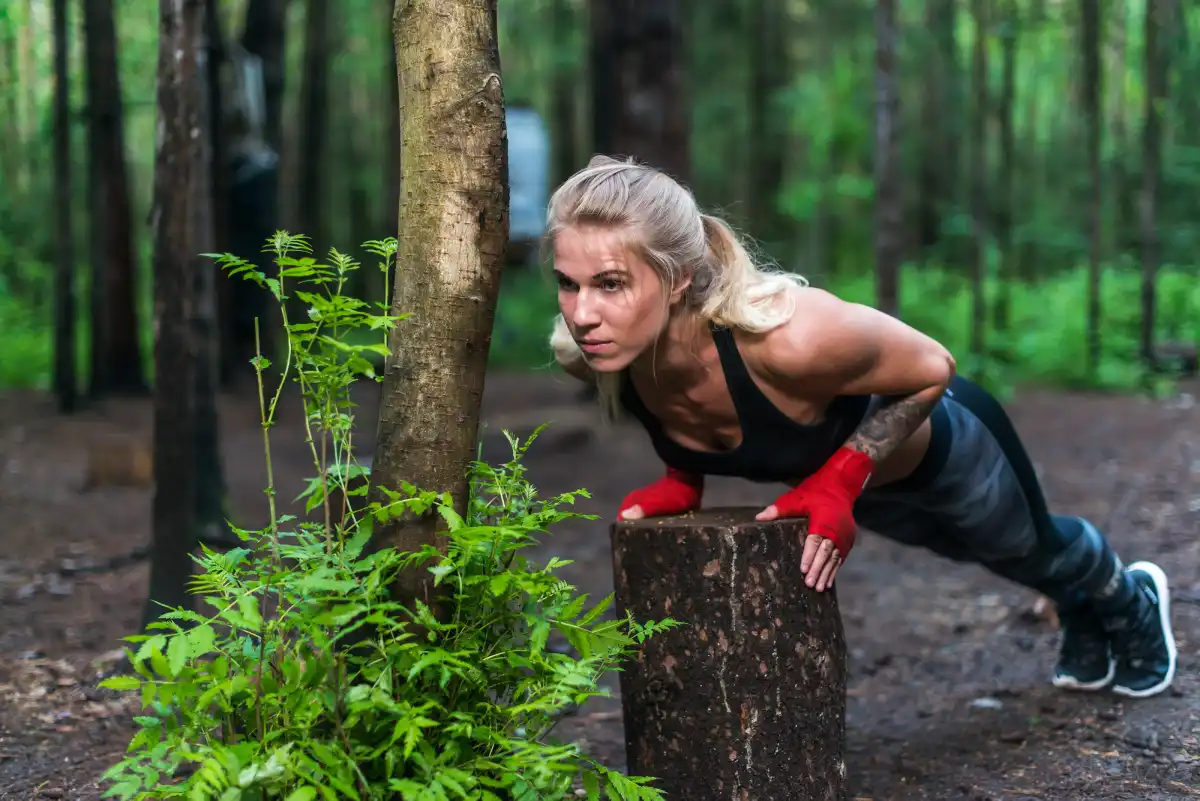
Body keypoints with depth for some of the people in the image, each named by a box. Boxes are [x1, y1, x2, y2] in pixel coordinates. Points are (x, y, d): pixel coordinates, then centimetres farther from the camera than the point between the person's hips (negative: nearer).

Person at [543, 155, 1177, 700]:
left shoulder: (786, 335, -50)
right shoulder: (589, 352, -33)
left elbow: (931, 369, -29)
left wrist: (838, 481, -35)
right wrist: (682, 480, -21)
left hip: (940, 447, -4)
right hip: (836, 460, 5)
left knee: (1032, 548, 30)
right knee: (962, 544, 36)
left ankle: (1130, 601, 67)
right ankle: (1077, 611, 71)